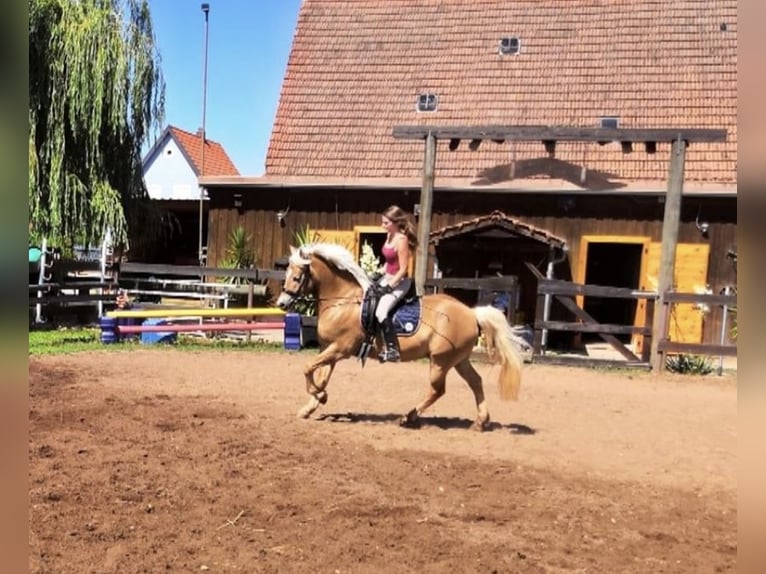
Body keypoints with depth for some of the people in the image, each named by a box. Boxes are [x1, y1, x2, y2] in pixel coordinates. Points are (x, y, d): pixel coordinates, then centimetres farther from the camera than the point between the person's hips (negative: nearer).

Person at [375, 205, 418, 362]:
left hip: (399, 282, -10)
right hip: (387, 278, 10)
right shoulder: (389, 236, 6)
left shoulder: (401, 240, -21)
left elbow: (403, 269, -21)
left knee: (381, 311, -25)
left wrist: (390, 286, -21)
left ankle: (392, 350, -18)